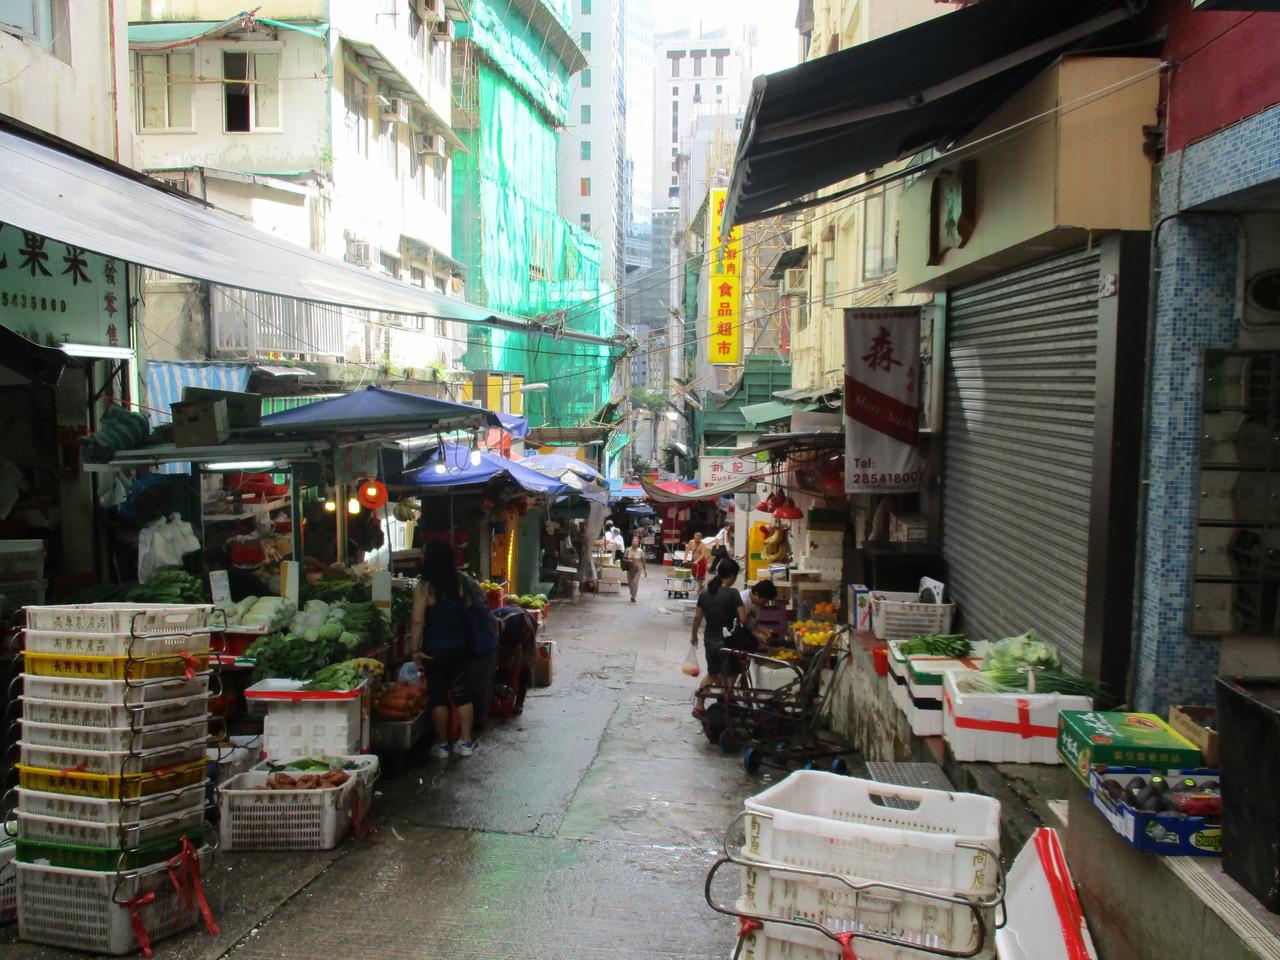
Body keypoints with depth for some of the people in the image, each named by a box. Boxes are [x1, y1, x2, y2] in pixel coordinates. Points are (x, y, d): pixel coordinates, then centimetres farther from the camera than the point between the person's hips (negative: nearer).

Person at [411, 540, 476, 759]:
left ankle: (441, 745, 14)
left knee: (438, 697, 7)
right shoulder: (458, 582, -2)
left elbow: (418, 621, -16)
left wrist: (415, 649, -9)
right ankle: (465, 742, 17)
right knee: (462, 694, 11)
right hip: (459, 647, 4)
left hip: (434, 650, -4)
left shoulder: (425, 587, -15)